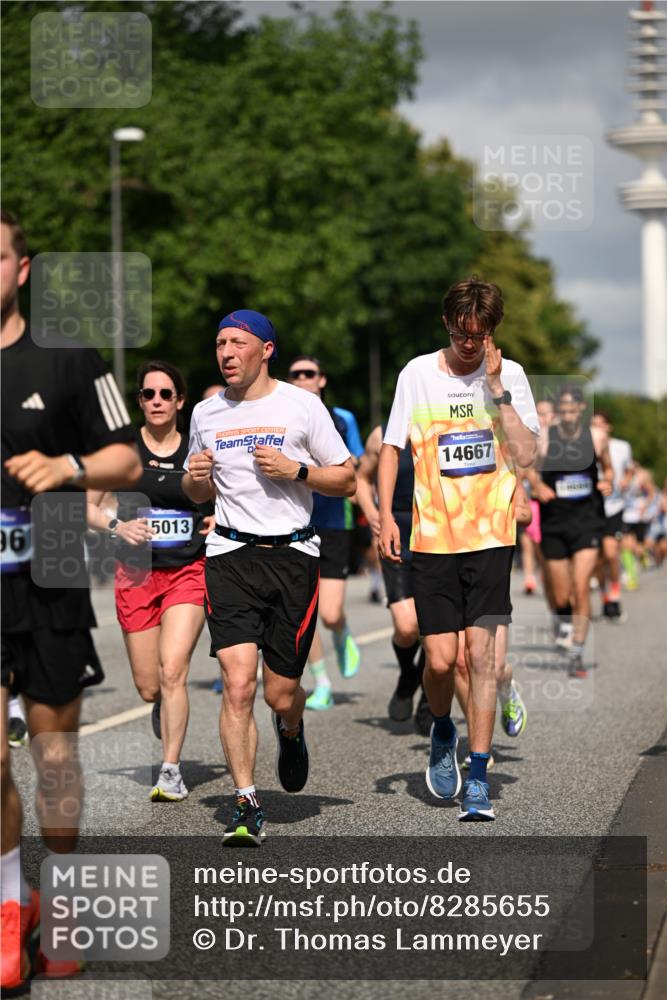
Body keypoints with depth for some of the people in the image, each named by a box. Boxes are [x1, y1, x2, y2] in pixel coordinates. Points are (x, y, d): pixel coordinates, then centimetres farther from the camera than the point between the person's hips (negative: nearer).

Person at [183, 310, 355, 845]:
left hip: (293, 555, -2)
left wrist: (296, 470, -14)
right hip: (231, 555, 2)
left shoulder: (302, 405, 0)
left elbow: (347, 480, 2)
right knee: (238, 685, -13)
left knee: (281, 693, 2)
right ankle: (246, 806, -7)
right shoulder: (206, 412, 10)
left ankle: (291, 732, 40)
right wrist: (195, 477, -1)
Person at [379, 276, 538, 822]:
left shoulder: (511, 376, 2)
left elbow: (526, 456, -6)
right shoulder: (418, 373, 3)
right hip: (432, 537, 1)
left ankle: (478, 780, 2)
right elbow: (392, 448, 10)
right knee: (440, 659, -4)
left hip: (490, 535, 0)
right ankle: (443, 732, 29)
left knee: (481, 654, -6)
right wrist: (385, 515, -1)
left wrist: (496, 389, -12)